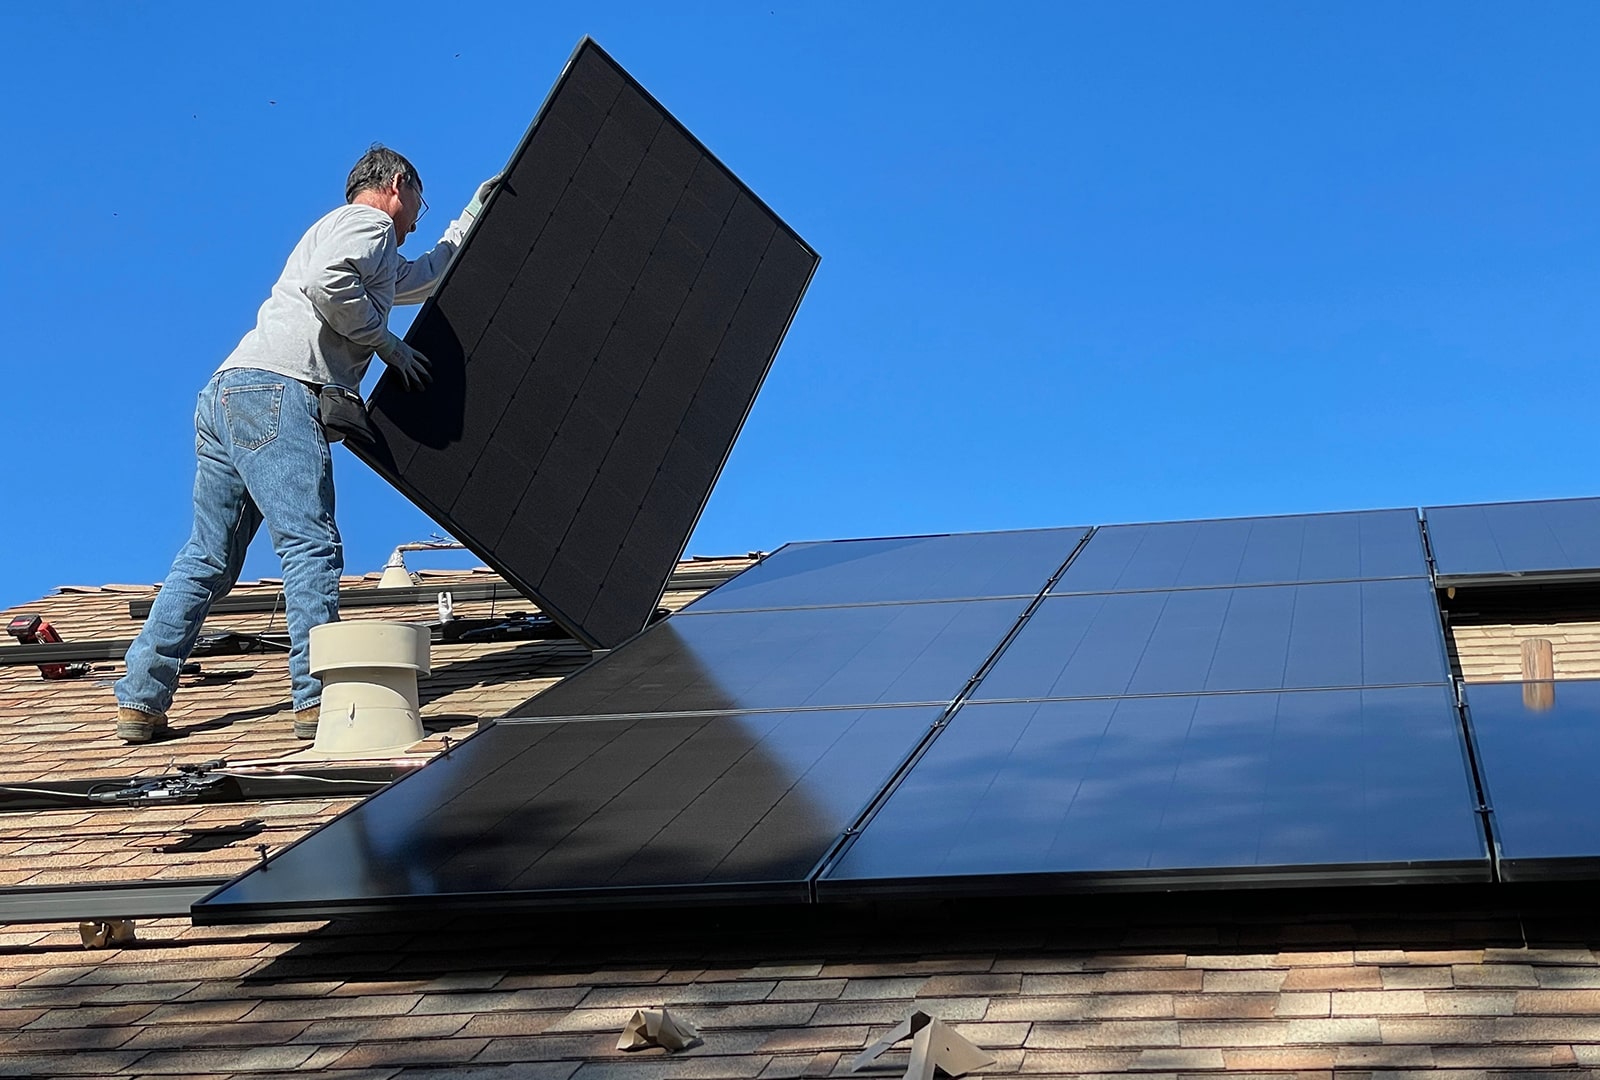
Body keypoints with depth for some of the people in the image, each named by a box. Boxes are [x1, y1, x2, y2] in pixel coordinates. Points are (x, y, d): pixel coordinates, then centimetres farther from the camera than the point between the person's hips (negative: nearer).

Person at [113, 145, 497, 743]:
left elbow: (425, 277, 53)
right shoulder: (367, 221, 6)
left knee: (208, 559, 8)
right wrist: (388, 343, -5)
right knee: (311, 545, -14)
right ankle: (319, 697, -21)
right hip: (274, 389, -10)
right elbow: (327, 281, -16)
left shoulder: (379, 258, 35)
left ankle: (139, 702, 7)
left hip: (225, 393, 10)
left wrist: (471, 220, 57)